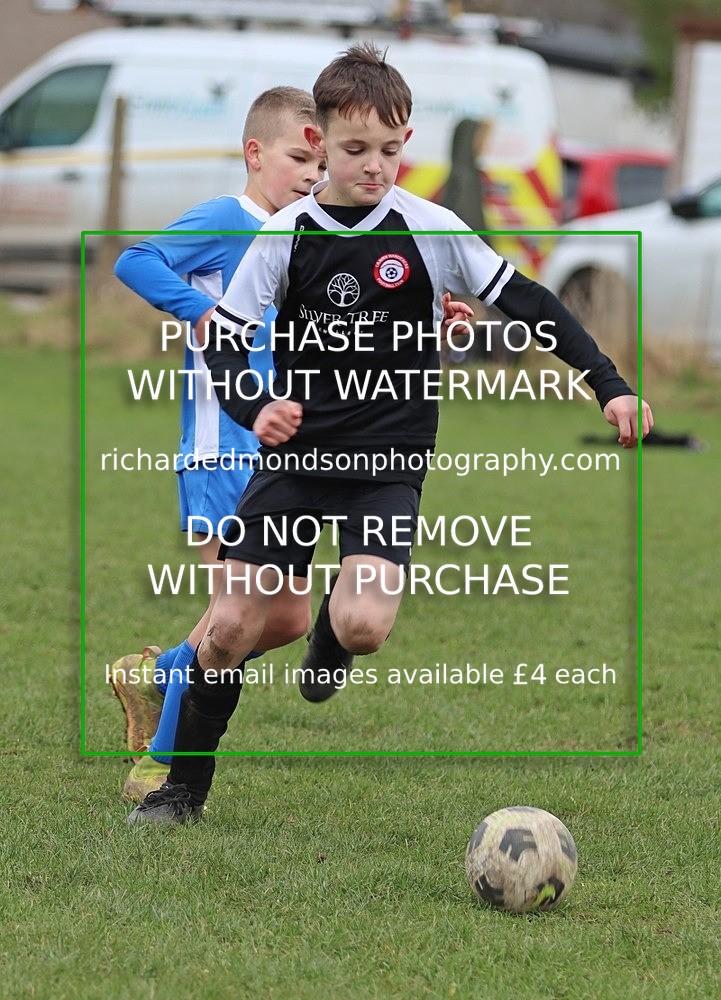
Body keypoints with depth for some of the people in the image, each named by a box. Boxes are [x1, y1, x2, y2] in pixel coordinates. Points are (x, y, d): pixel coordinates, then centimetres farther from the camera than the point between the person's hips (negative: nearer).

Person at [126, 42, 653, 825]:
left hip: (388, 464, -1)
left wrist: (609, 385, -8)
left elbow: (526, 304, -3)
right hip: (296, 451, 2)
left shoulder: (430, 231, -8)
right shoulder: (286, 235, -4)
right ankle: (185, 786, 17)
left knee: (365, 627, -23)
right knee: (231, 628, -3)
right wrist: (255, 409, -21)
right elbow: (224, 340, -1)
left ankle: (334, 626, 17)